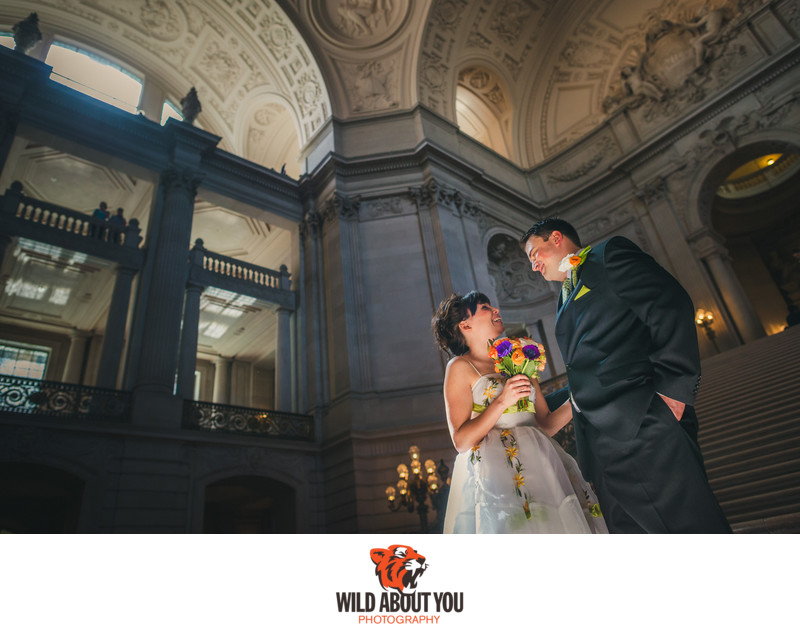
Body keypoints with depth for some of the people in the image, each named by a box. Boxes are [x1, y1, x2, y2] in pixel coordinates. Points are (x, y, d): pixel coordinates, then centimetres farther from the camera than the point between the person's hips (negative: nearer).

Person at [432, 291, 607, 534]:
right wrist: (502, 402, -17)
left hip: (538, 465, 5)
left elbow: (546, 425, 13)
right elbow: (461, 441, -9)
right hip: (494, 471, -5)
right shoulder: (460, 367, 0)